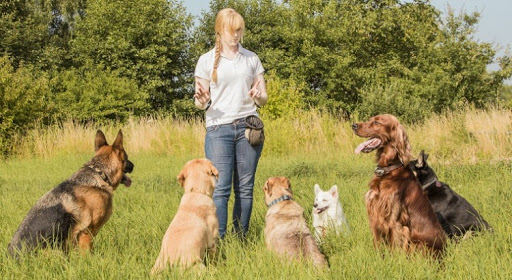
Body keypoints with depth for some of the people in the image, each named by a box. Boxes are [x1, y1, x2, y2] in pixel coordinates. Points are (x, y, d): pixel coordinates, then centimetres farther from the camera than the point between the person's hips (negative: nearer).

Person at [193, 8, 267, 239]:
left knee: (245, 188, 0)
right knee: (220, 188, -10)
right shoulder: (206, 60, 6)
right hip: (218, 128, -2)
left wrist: (259, 96, -9)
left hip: (248, 126, 2)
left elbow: (263, 98, 15)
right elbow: (201, 103, 7)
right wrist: (201, 99, -16)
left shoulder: (252, 59, 12)